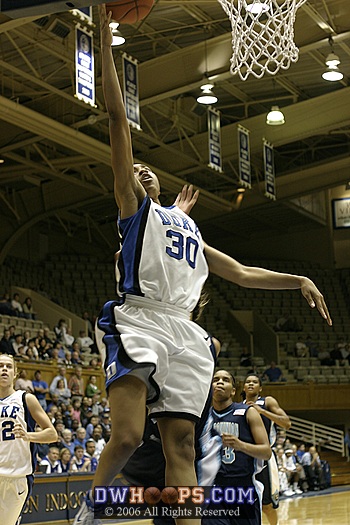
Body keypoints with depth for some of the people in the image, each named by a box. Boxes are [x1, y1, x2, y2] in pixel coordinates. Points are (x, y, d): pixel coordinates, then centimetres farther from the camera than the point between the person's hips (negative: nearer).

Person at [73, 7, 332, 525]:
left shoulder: (187, 226, 31)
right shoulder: (134, 207, 14)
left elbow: (242, 273, 33)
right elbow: (117, 116, 6)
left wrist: (298, 279, 20)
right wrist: (105, 32, 1)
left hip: (183, 332, 5)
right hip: (138, 321, -5)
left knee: (181, 444, -2)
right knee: (127, 436, -19)